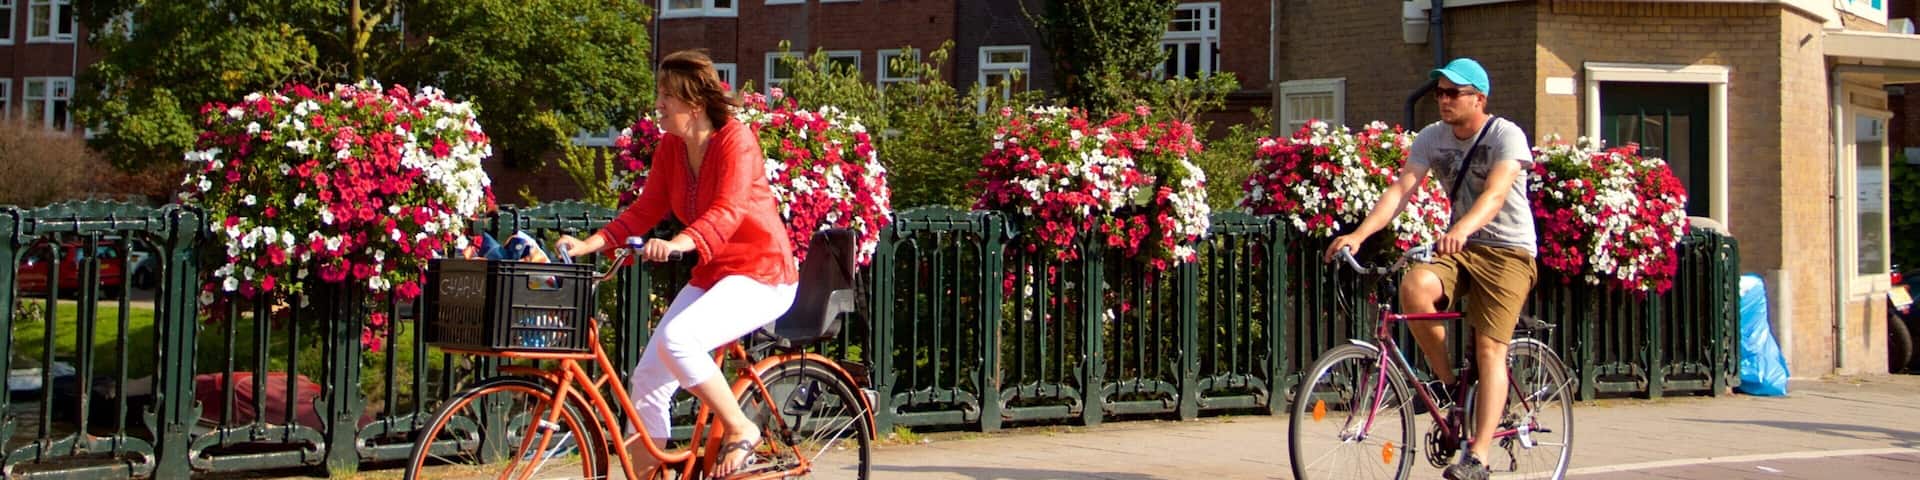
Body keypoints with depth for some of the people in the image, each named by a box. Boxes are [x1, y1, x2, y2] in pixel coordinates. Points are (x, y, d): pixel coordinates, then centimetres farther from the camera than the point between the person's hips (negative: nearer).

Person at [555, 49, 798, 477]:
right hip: (712, 275, 8)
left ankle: (740, 430, -12)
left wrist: (676, 245, -48)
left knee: (677, 339, -30)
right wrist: (587, 244, -10)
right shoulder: (671, 147, 4)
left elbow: (727, 213, -31)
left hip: (761, 275, -8)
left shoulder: (736, 141, -17)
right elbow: (646, 209, 4)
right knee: (648, 376, -3)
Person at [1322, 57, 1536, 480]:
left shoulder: (1506, 136, -15)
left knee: (1489, 348, -15)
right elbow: (1400, 189, -11)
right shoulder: (1432, 138, 0)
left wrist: (1463, 228, -52)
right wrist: (1359, 234, -28)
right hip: (1458, 248, 4)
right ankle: (1446, 380, -7)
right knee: (1414, 285, -28)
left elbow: (1495, 193, -32)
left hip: (1507, 251, -4)